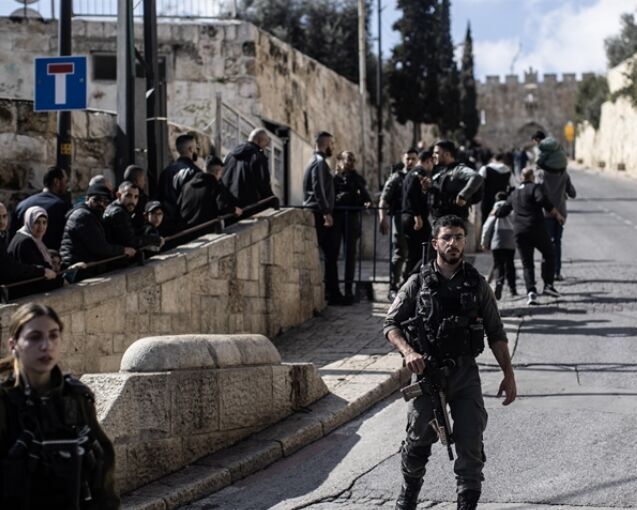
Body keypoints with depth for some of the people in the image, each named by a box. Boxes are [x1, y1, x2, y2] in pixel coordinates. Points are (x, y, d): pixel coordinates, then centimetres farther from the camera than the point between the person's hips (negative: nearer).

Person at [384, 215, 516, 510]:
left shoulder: (477, 284, 6)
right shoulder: (418, 283, 2)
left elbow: (496, 334, 9)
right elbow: (390, 324, 1)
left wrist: (508, 374, 4)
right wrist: (408, 351, -18)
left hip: (465, 373, 1)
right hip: (427, 372, -1)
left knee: (471, 445, -5)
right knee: (418, 441, 8)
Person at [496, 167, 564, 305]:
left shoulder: (514, 193, 19)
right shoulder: (535, 188, 0)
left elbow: (504, 210, 29)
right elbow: (543, 201, -19)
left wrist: (495, 214, 50)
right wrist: (557, 214, -15)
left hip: (519, 232, 5)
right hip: (536, 229, -5)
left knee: (527, 263, 5)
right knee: (549, 254, 13)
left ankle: (531, 291, -11)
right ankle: (548, 285, 4)